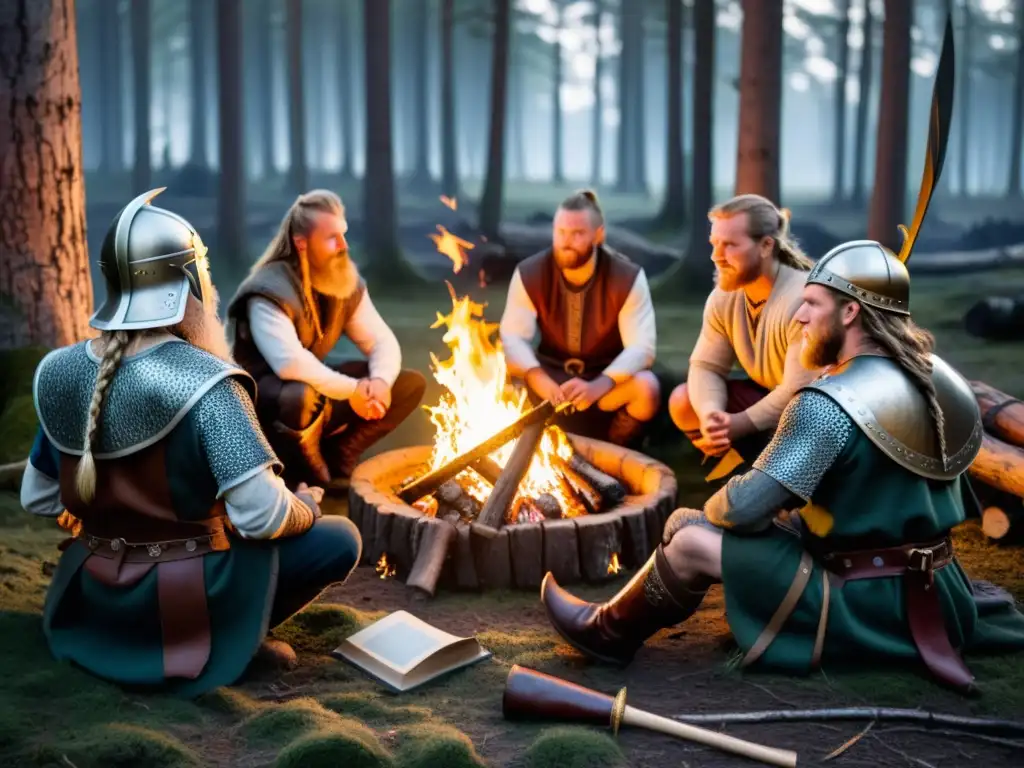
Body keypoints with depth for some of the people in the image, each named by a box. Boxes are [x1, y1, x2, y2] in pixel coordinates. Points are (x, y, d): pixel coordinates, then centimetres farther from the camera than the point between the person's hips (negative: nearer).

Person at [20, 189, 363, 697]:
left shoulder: (59, 373, -4)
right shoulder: (203, 384, -23)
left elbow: (38, 499, 6)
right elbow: (263, 516, -25)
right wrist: (307, 504, -3)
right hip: (184, 600, -7)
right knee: (340, 540, 6)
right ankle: (220, 636, 3)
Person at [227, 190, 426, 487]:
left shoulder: (346, 281, -1)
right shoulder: (270, 290, -25)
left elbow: (383, 341, 0)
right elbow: (290, 363, -39)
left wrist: (380, 380, -23)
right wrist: (351, 390, -29)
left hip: (317, 388, 7)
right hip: (261, 398, -7)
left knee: (411, 384, -3)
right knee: (300, 398, -43)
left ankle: (336, 457, 2)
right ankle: (309, 478, -12)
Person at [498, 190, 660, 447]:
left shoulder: (628, 278, -17)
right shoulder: (529, 274, -12)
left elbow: (642, 347, -24)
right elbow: (513, 337, -18)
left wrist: (598, 386, -42)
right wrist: (539, 381, -39)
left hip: (607, 377, -1)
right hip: (551, 374, 1)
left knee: (646, 389, -34)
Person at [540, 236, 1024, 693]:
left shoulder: (830, 404, -21)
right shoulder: (935, 378, 4)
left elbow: (746, 508, -20)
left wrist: (711, 509, 4)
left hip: (867, 608, -8)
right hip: (936, 597, 8)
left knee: (691, 538, -4)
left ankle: (608, 632, 18)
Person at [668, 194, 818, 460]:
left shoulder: (803, 299, -28)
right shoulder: (723, 298, -6)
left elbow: (800, 393, -29)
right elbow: (706, 366, -7)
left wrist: (734, 427, -29)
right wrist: (711, 415, -29)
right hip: (765, 396, 7)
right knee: (683, 401, -9)